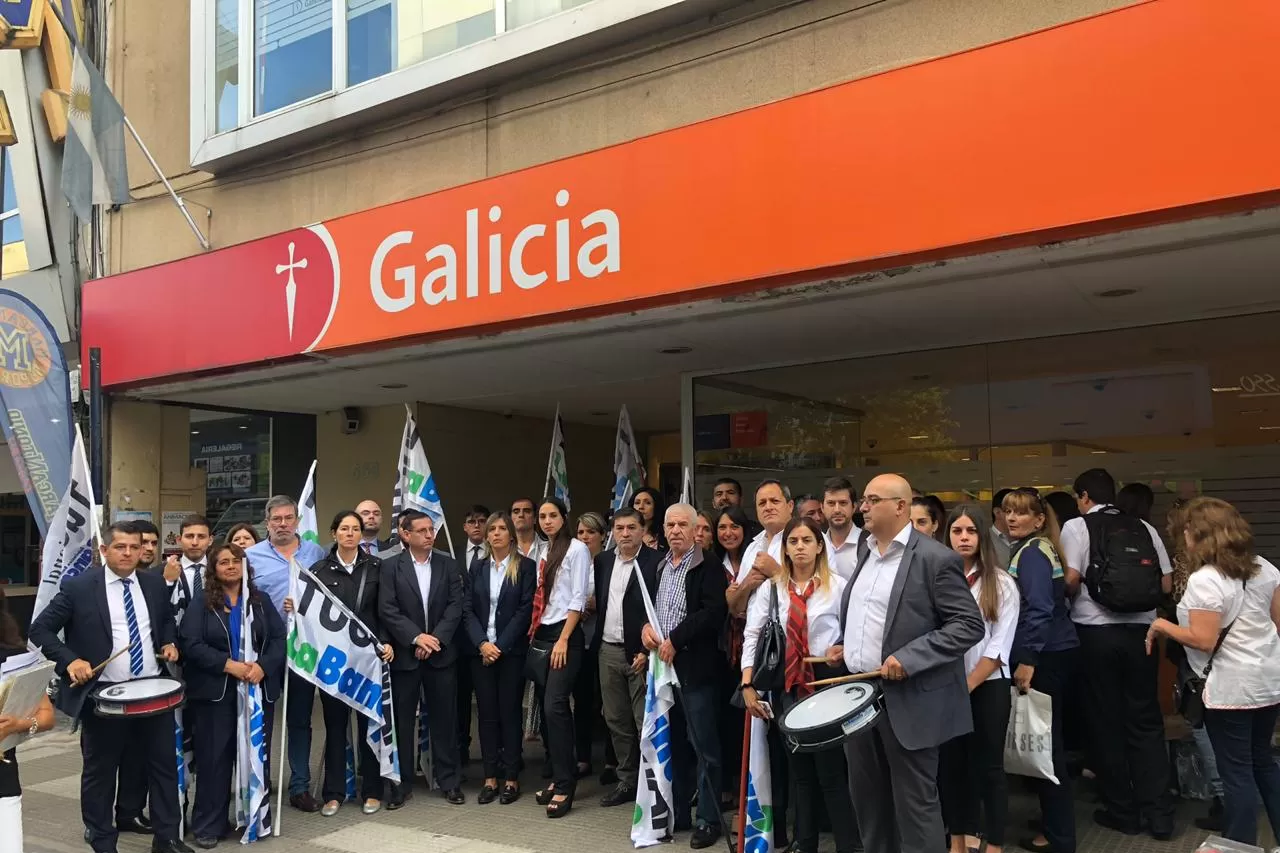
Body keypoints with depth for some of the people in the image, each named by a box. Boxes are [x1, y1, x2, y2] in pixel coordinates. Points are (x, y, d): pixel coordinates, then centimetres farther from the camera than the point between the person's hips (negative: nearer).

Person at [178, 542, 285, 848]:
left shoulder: (261, 601, 9)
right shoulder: (201, 603, 1)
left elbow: (279, 638, 4)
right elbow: (190, 644, -10)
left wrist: (263, 666, -14)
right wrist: (229, 665, -18)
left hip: (257, 690, 3)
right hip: (215, 692, -2)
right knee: (214, 757, 2)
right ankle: (209, 825, 14)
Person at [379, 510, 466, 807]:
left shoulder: (448, 564, 5)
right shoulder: (391, 567, -1)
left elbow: (455, 606, -1)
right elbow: (387, 610, -9)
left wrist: (436, 638, -12)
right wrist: (416, 637, -16)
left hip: (441, 653, 2)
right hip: (404, 654, -1)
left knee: (444, 717, 7)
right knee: (402, 720, 6)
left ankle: (449, 781, 18)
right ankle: (401, 784, 18)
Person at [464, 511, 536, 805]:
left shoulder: (526, 567, -2)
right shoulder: (477, 567, 9)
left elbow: (525, 610, -7)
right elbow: (469, 610, 5)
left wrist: (500, 646, -12)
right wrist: (482, 643, -9)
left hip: (511, 651, -3)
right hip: (481, 650, 3)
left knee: (509, 713, 1)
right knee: (487, 714, 5)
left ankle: (511, 778, 9)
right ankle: (490, 777, 13)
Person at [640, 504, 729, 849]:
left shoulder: (709, 565, -7)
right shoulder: (657, 565, 14)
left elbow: (715, 611, -17)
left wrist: (676, 640, -17)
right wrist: (645, 625, -1)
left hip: (695, 666, -6)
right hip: (662, 664, 6)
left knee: (703, 745, 1)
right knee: (674, 743, 15)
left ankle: (709, 819, 11)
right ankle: (677, 811, 27)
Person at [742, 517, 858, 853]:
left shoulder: (837, 585, -4)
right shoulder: (771, 587, 3)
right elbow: (753, 635, -1)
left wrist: (843, 649, -22)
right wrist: (748, 685, -8)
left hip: (827, 681, -3)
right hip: (788, 683, 4)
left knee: (830, 769, -2)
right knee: (799, 769, 15)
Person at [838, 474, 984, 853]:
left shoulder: (936, 558, -13)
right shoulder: (867, 555, 11)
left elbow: (970, 624, -16)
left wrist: (909, 657, -23)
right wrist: (846, 647, 9)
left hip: (908, 701, -7)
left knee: (914, 804, 4)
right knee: (867, 797, 17)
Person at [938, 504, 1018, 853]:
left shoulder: (1001, 583, -3)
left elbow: (999, 647, -7)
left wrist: (967, 686, -11)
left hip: (987, 687, -2)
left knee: (988, 766, 4)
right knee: (950, 764, 10)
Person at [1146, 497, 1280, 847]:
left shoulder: (1204, 580, -19)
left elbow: (1204, 640, -22)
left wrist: (1163, 626, -9)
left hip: (1231, 687, -8)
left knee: (1237, 771, 3)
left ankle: (1241, 843, 13)